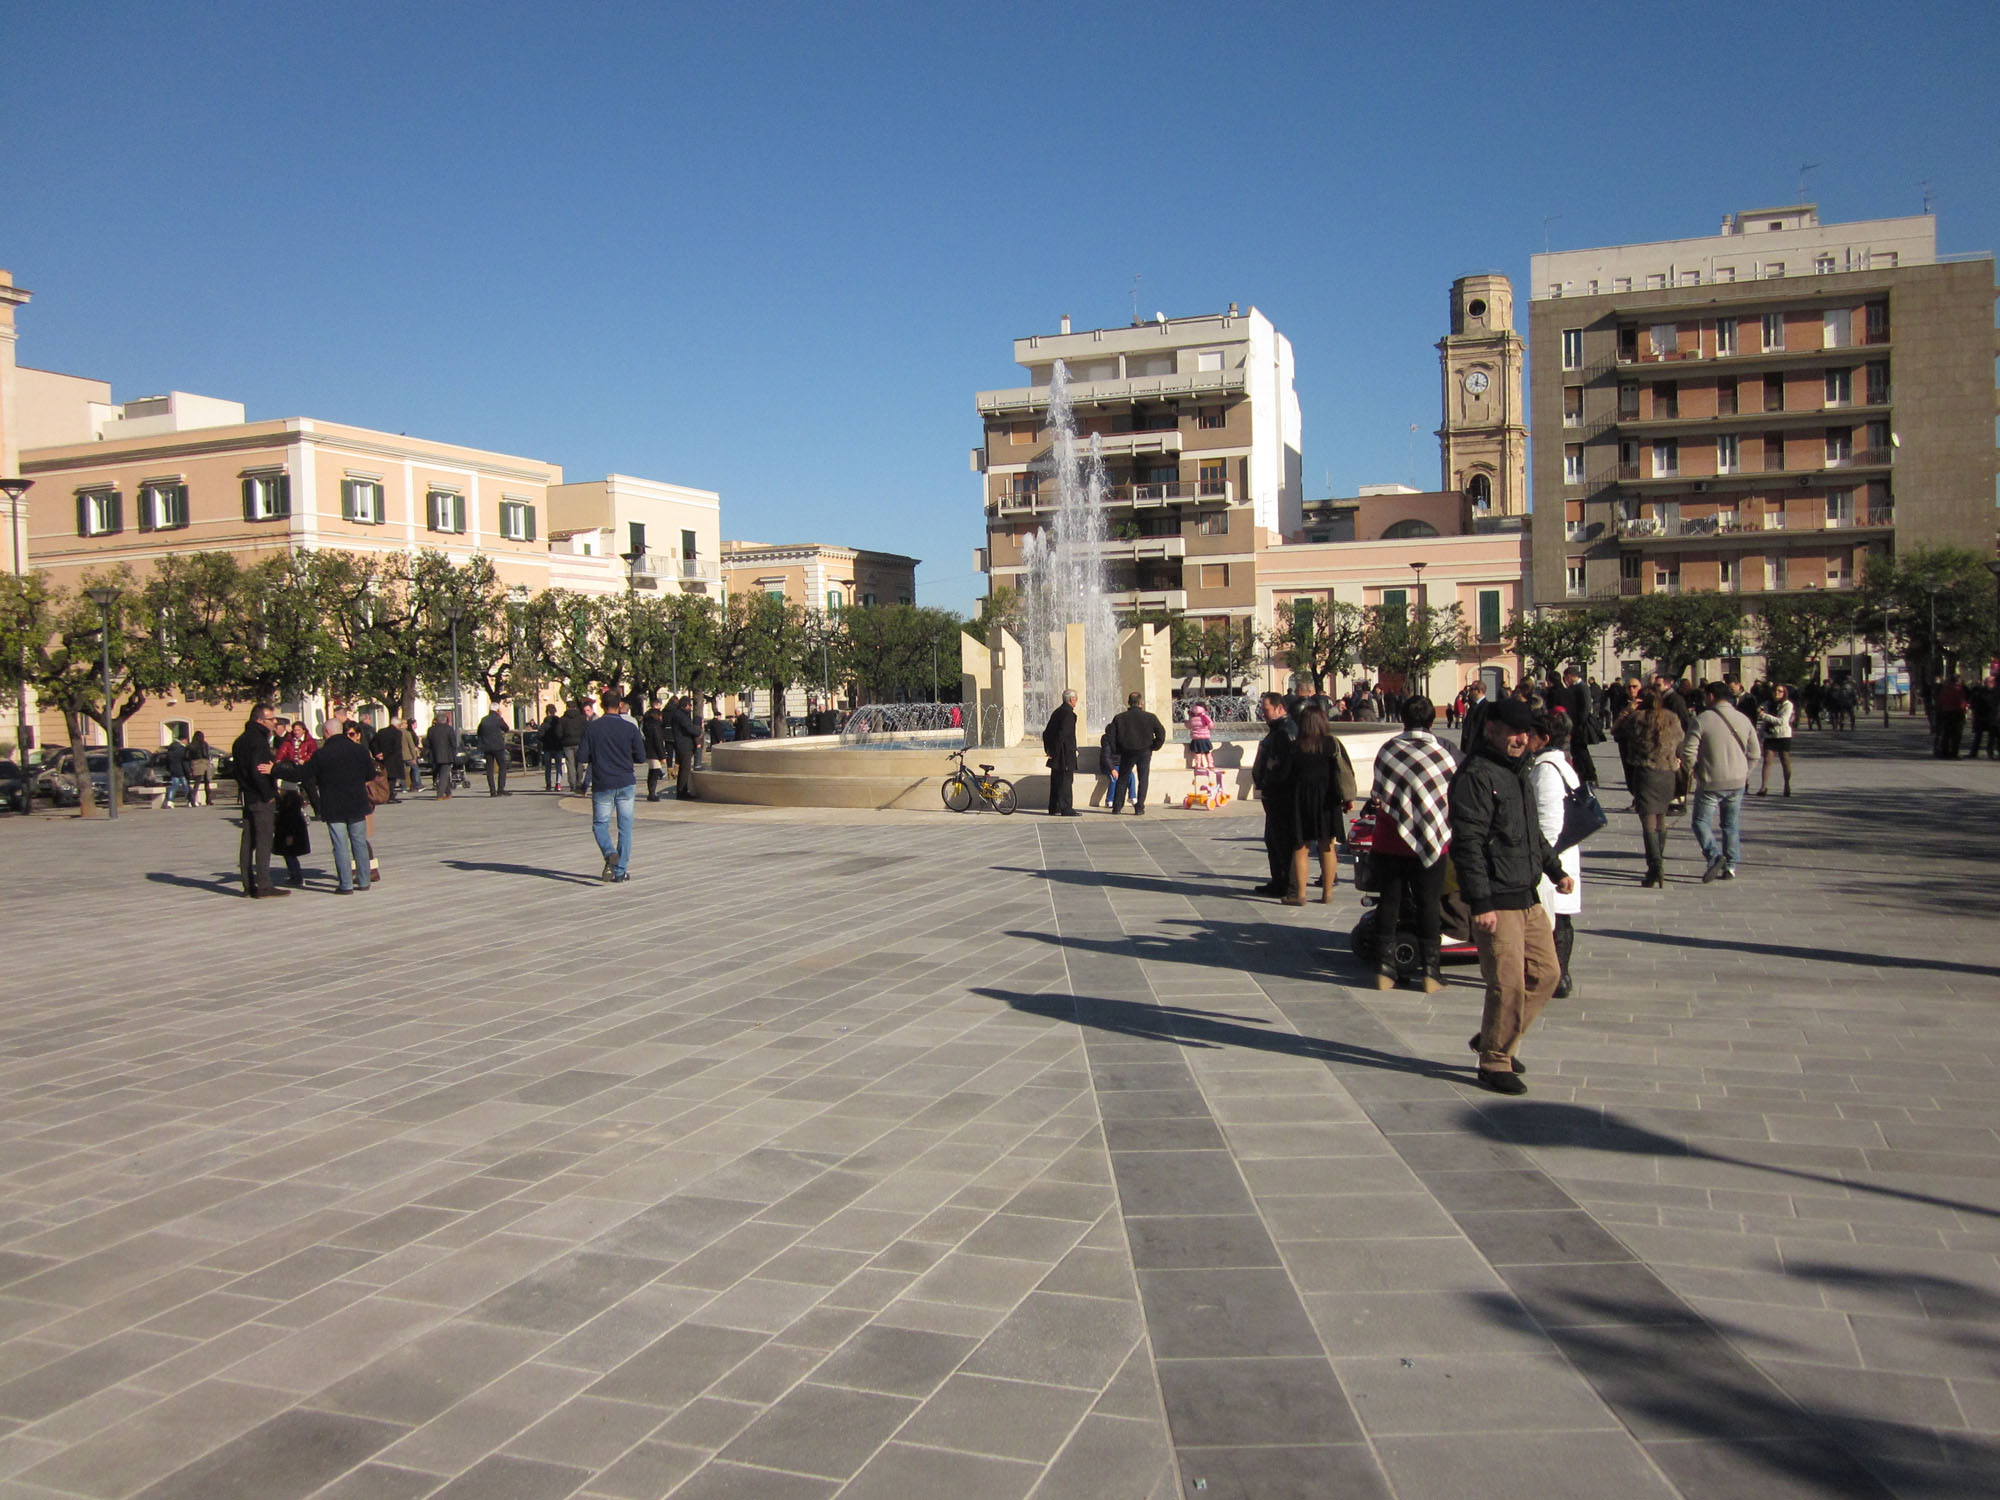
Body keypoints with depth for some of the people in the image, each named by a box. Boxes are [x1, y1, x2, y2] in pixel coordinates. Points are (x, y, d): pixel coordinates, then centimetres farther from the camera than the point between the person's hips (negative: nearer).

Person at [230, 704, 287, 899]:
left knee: (248, 842, 11)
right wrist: (268, 795, -14)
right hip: (261, 800, -9)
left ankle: (248, 885, 16)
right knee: (263, 841, -7)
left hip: (247, 797, 9)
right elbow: (257, 772, -22)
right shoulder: (258, 741, -16)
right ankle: (263, 886, -7)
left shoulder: (240, 741, 15)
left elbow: (238, 769, 18)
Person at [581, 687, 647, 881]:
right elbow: (641, 758, -2)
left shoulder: (591, 727, -3)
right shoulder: (630, 727, -5)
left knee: (600, 823, 11)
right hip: (626, 783, 0)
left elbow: (584, 758, -3)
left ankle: (610, 854, -17)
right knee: (625, 827, 8)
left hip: (602, 784, 0)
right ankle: (621, 871, 8)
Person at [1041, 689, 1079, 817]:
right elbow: (1063, 733, -22)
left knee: (1056, 782, 13)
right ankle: (1066, 809, -6)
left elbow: (1046, 732, 16)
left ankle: (1054, 809, 17)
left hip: (1056, 755, 9)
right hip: (1065, 754, -9)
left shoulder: (1056, 712, 14)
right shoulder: (1068, 713, -14)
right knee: (1066, 781, -6)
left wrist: (1048, 749, 16)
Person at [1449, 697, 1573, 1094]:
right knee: (1508, 984, -6)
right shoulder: (1476, 776, -14)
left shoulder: (1517, 772, 17)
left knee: (1546, 972, 12)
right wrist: (1480, 903, -23)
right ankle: (1494, 1064, 10)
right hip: (1497, 902, -9)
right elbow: (1467, 844, -20)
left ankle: (1493, 1040, 27)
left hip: (1528, 897, 10)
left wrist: (1556, 870, 25)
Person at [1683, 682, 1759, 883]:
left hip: (1711, 782, -5)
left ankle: (1714, 855, -17)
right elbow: (1754, 753, 7)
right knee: (1731, 825, 14)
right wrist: (1744, 774, 19)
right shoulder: (1744, 720, 4)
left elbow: (1688, 750, -14)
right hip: (1737, 782, 5)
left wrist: (1692, 770, 4)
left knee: (1701, 821, 4)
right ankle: (1730, 866, 14)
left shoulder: (1703, 719, -12)